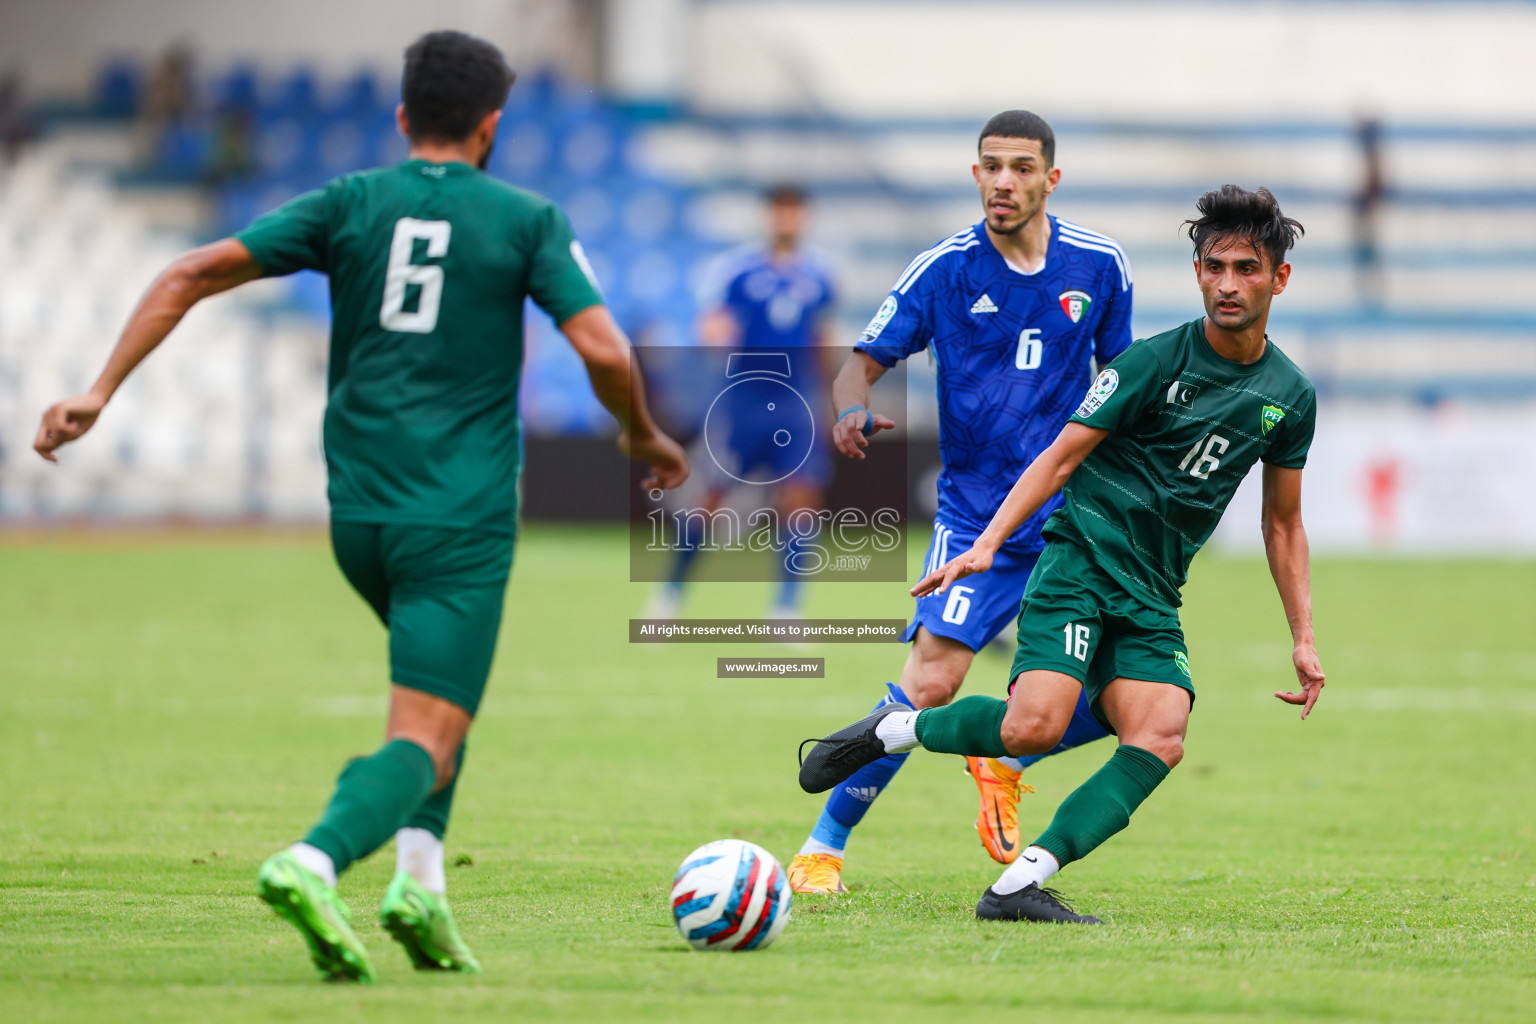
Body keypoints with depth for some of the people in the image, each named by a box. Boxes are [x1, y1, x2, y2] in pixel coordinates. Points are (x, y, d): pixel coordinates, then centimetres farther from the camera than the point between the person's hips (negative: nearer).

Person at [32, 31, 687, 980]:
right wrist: (646, 438, 11)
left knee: (444, 685, 28)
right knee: (427, 737, -9)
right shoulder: (530, 221, -1)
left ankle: (422, 874, 10)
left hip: (358, 511, 5)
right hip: (462, 518, -5)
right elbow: (604, 349, -8)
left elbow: (193, 274, -2)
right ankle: (314, 864, -36)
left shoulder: (347, 205, 6)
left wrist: (101, 390, -1)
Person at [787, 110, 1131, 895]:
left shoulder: (1099, 266, 2)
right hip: (975, 514, -3)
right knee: (931, 681, -18)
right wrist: (853, 410, -26)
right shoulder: (944, 270, -4)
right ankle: (824, 844, -4)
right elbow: (864, 362, -3)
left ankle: (1005, 762, 21)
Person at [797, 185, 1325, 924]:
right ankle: (890, 731, 2)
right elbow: (1062, 455, -3)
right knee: (1034, 726, -26)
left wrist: (1303, 639, 16)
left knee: (1160, 739, -22)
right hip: (1080, 561, -5)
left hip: (1153, 597, 5)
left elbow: (1282, 522, 21)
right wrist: (987, 544, -13)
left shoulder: (1290, 396, 10)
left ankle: (1019, 887, -23)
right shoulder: (1155, 361, -5)